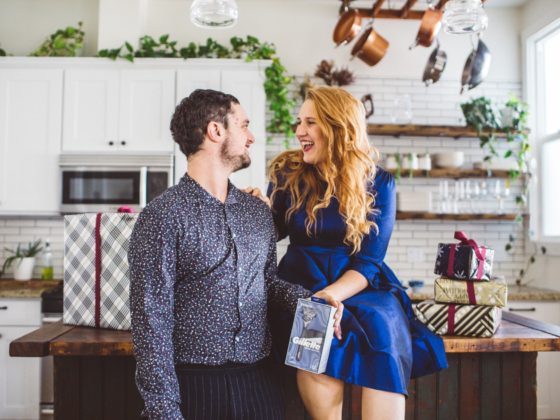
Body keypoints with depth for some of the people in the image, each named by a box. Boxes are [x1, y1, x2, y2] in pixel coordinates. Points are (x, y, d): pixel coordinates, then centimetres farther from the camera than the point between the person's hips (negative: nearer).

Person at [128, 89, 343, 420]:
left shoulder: (259, 212, 8)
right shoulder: (162, 217, -12)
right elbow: (151, 323, -13)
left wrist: (308, 301, -4)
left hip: (259, 383, 6)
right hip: (195, 387, -5)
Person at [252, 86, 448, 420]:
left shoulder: (377, 183, -2)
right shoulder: (287, 173, 1)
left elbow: (369, 261, -7)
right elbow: (275, 233, 12)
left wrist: (331, 295, -24)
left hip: (360, 287, 0)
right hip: (302, 282, 0)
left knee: (384, 329, -30)